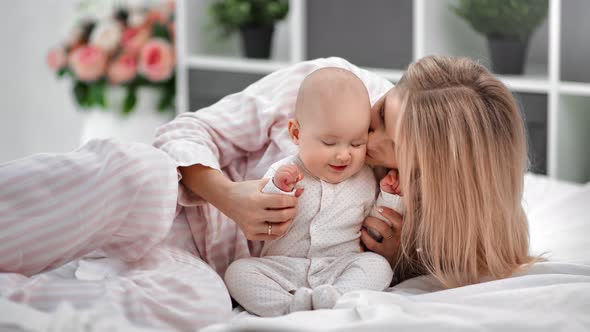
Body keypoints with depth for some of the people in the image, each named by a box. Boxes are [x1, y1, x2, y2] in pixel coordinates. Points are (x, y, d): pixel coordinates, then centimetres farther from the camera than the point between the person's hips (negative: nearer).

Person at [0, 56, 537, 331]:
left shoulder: (428, 203, -7)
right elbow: (188, 132, -4)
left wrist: (396, 253, -16)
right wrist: (230, 197, -23)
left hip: (207, 272, 1)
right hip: (165, 206, -1)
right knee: (142, 172, -40)